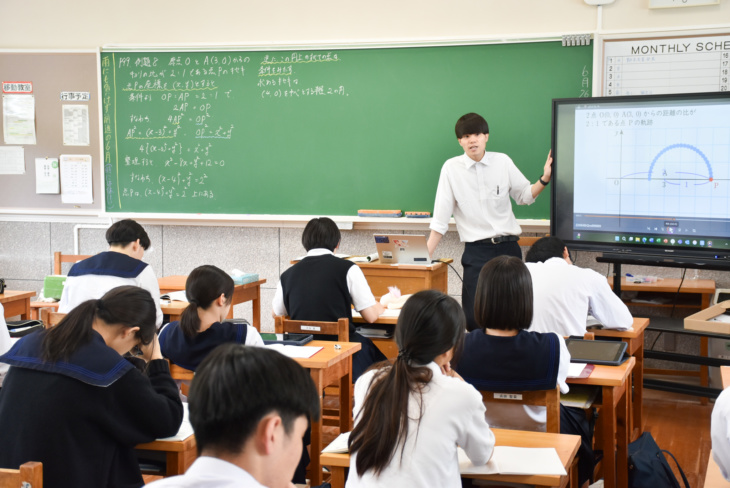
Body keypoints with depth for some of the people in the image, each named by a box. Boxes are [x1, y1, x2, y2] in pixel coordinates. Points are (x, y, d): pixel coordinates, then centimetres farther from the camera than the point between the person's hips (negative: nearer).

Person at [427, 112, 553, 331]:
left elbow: (525, 196, 13)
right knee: (475, 319, -9)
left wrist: (545, 178, -4)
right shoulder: (451, 168, -1)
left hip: (508, 246, 2)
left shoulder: (503, 161, 4)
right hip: (476, 251, -2)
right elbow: (440, 219, 0)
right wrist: (425, 255, -4)